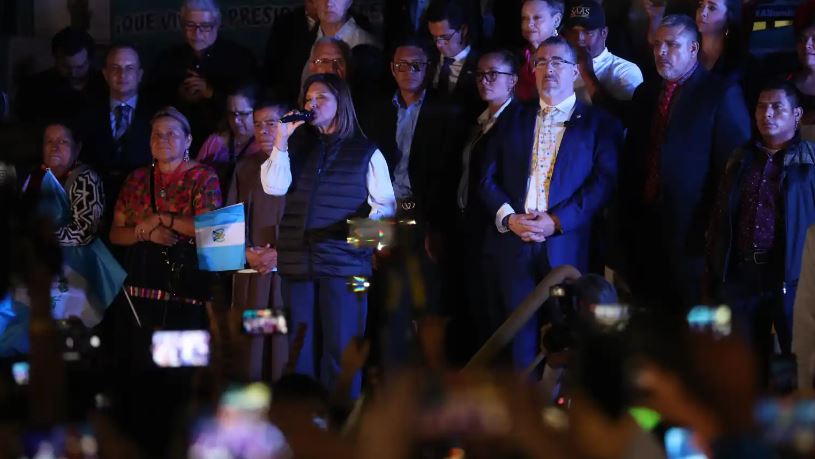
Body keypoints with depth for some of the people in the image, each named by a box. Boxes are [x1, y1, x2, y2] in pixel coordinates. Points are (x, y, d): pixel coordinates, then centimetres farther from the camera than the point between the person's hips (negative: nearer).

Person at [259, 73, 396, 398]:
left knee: (341, 348, -6)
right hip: (297, 261, 4)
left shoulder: (365, 153, 7)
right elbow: (274, 187, 2)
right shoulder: (297, 147, 16)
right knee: (300, 349, 5)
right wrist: (281, 140, -4)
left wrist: (371, 223, -15)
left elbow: (385, 202, 5)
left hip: (344, 260, -3)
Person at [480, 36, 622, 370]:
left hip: (566, 246, -3)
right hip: (514, 243, 3)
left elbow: (604, 181, -5)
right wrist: (508, 217, -7)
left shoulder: (598, 123, 6)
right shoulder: (515, 120, 18)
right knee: (521, 332, 3)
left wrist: (557, 221, -14)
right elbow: (489, 177, 12)